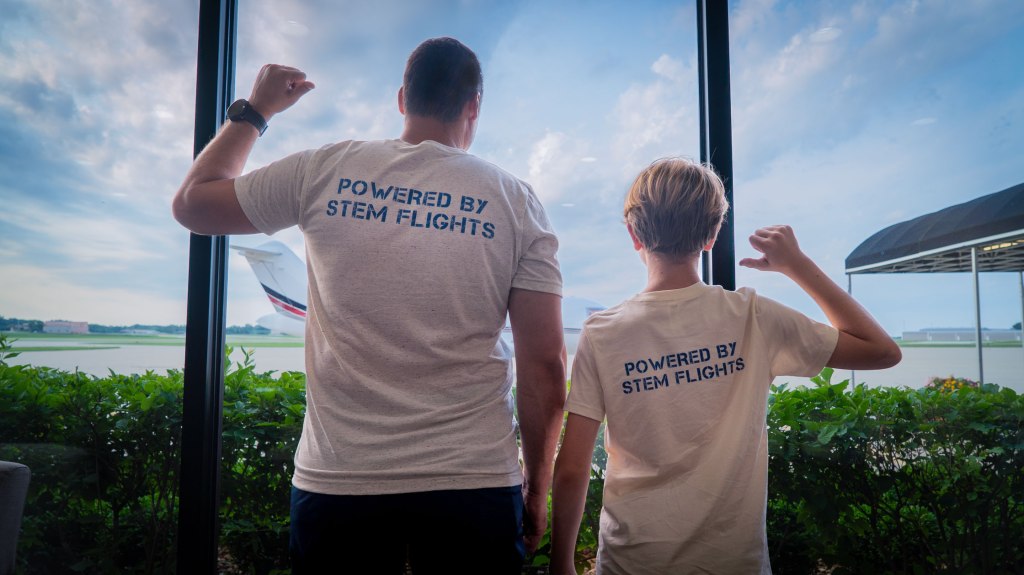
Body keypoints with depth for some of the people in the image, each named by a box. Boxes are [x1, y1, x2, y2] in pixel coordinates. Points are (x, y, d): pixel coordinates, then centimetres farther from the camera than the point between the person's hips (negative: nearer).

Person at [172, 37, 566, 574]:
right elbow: (544, 365, -5)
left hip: (338, 481, 1)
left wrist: (253, 109, 24)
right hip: (474, 484, 0)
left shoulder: (326, 171, -2)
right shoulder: (518, 201, -2)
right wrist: (536, 488, 6)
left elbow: (191, 201, 14)